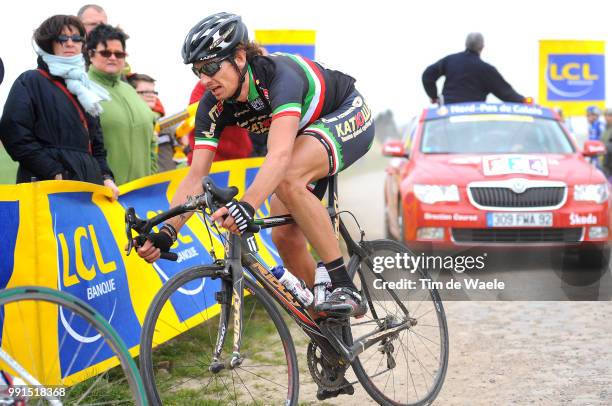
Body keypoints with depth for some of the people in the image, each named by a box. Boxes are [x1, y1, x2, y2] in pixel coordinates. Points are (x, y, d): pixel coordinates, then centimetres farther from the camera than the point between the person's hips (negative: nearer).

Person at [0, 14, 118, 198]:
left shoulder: (84, 88, 25)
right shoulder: (30, 82, 3)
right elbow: (15, 134, -10)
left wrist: (106, 177, 8)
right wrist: (56, 174, -14)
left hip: (90, 183, 6)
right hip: (49, 187, -6)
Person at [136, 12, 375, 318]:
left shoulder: (279, 75, -37)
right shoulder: (213, 106, -17)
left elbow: (280, 155, -51)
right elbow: (196, 176, -18)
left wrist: (247, 205, -67)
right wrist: (166, 233, -32)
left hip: (349, 117, -7)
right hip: (305, 137, 8)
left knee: (288, 179, -35)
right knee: (285, 237, -4)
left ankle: (344, 287, -27)